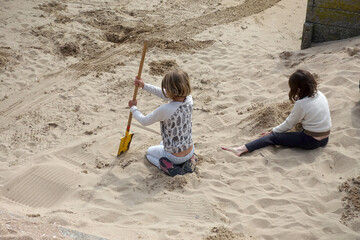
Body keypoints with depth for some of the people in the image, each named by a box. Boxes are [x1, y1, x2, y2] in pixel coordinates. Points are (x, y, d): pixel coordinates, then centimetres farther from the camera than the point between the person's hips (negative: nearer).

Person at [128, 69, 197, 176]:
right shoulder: (189, 100, -14)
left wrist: (133, 108, 7)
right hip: (190, 151, 6)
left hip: (174, 157, -5)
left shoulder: (165, 110, -31)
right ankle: (187, 162, 11)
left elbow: (144, 121, -12)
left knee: (149, 152, 28)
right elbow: (165, 95, 4)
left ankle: (170, 168, -1)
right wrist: (144, 86, 10)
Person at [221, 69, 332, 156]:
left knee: (273, 137, -8)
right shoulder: (320, 94, 3)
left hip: (310, 142, -8)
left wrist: (272, 131, 5)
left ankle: (241, 149, -17)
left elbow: (288, 125, -7)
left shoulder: (301, 104, -18)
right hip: (325, 139, 8)